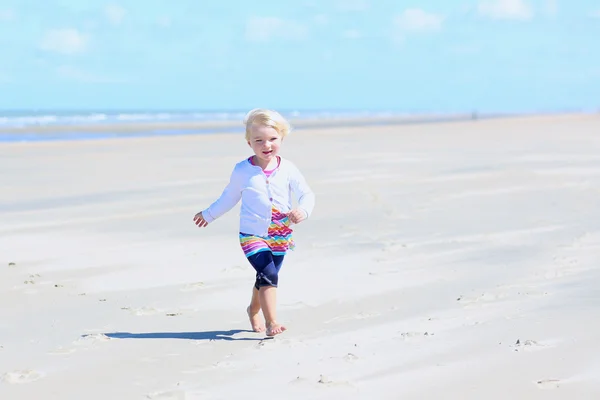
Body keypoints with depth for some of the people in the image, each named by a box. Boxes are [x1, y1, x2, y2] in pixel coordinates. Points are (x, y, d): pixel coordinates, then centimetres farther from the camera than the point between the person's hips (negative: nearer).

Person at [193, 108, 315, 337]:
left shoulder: (288, 169, -6)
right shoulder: (242, 170, -6)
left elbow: (306, 194, -5)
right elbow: (229, 197, 10)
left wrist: (303, 210, -28)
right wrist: (209, 215, 20)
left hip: (281, 237, 3)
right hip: (252, 235, -3)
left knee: (265, 278, 17)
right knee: (269, 275, -20)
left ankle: (254, 310, 44)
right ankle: (271, 322, -18)